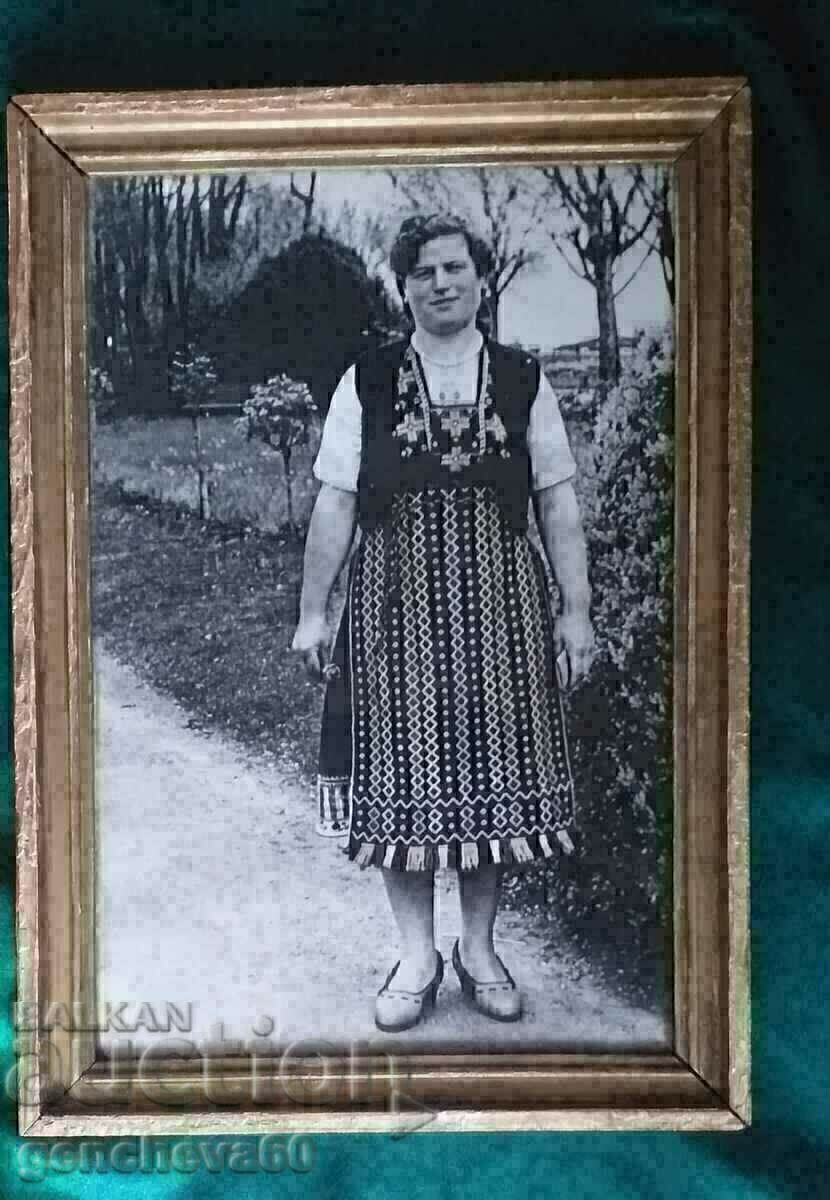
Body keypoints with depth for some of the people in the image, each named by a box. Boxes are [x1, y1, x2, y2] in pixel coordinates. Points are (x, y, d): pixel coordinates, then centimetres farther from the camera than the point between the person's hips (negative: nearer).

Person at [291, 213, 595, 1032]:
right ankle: (416, 955, 21)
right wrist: (313, 612, -1)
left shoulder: (523, 380, 4)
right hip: (396, 609, -1)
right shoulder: (366, 383, 2)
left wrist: (576, 611, 0)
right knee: (403, 778, 4)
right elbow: (334, 507, 1)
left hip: (500, 610, 1)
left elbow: (559, 505, 3)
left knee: (495, 777, 7)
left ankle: (478, 947, 26)